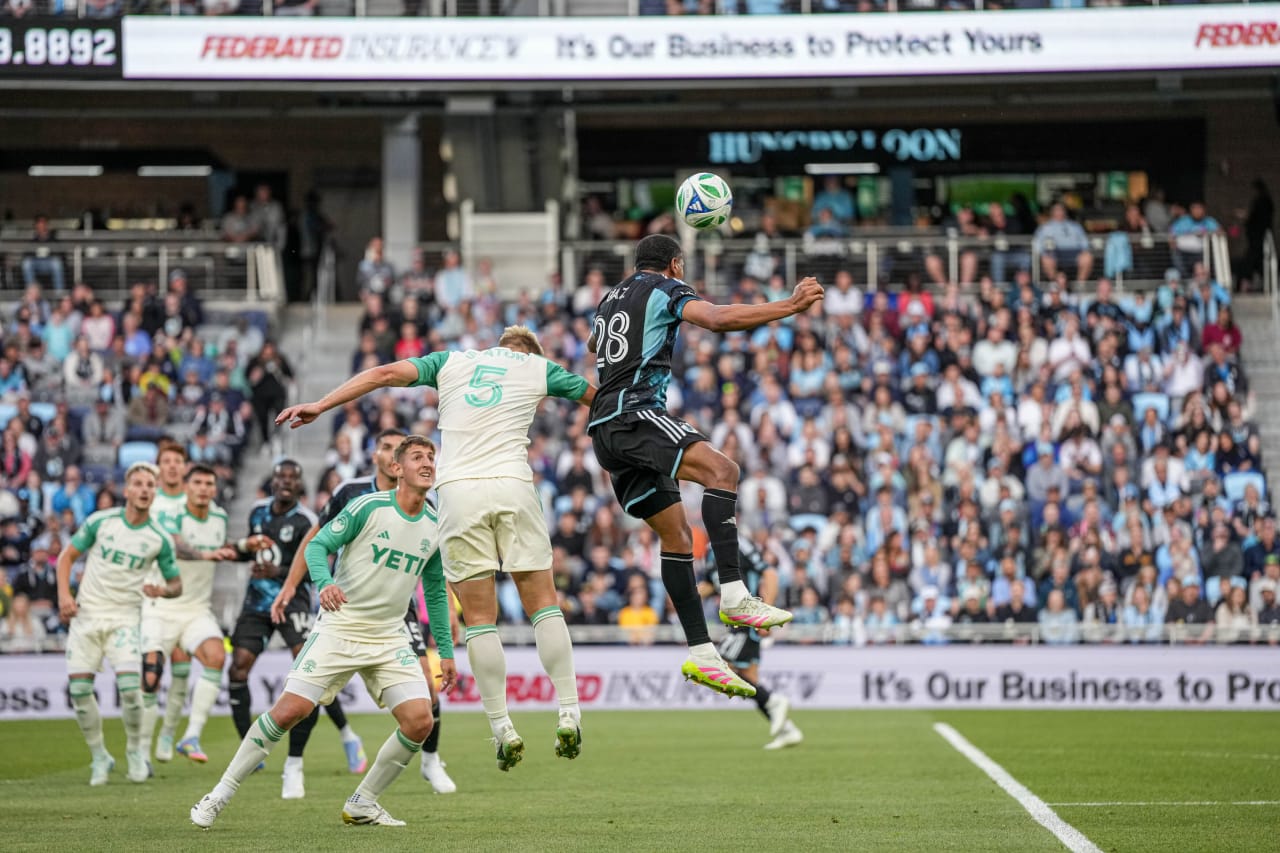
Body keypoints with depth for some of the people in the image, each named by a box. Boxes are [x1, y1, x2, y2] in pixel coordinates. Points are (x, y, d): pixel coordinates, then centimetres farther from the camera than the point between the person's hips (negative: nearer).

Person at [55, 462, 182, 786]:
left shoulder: (159, 538, -2)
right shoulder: (100, 522, -3)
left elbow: (176, 584, 7)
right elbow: (67, 556, 7)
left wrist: (163, 591, -17)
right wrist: (64, 594, -7)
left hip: (124, 618, -1)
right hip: (86, 614, 1)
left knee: (129, 685, -18)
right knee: (79, 688, -5)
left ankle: (135, 751, 6)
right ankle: (99, 757, 13)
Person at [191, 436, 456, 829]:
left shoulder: (436, 528, 4)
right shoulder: (368, 507, -9)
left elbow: (436, 593, 15)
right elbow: (318, 545, -9)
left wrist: (445, 652, 14)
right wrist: (324, 582, -30)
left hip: (389, 637, 4)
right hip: (339, 627, -4)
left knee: (420, 721, -12)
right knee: (290, 710, -14)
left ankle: (362, 803, 9)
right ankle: (219, 796, 1)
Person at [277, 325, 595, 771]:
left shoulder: (452, 361, 20)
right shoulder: (538, 367, 18)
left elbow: (387, 373, 8)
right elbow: (600, 398, 26)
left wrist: (319, 405, 6)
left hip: (458, 491, 0)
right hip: (513, 485, 0)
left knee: (479, 618, 4)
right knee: (543, 604, 8)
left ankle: (503, 729, -1)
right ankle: (569, 716, 0)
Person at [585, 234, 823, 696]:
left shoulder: (611, 298, 26)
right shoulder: (665, 289, 2)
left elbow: (594, 345, 49)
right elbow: (717, 318, -18)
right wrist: (789, 306, -18)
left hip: (606, 429, 9)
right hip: (633, 412, -9)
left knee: (675, 532, 7)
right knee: (720, 469, -25)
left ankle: (700, 653, 1)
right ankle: (733, 594, -40)